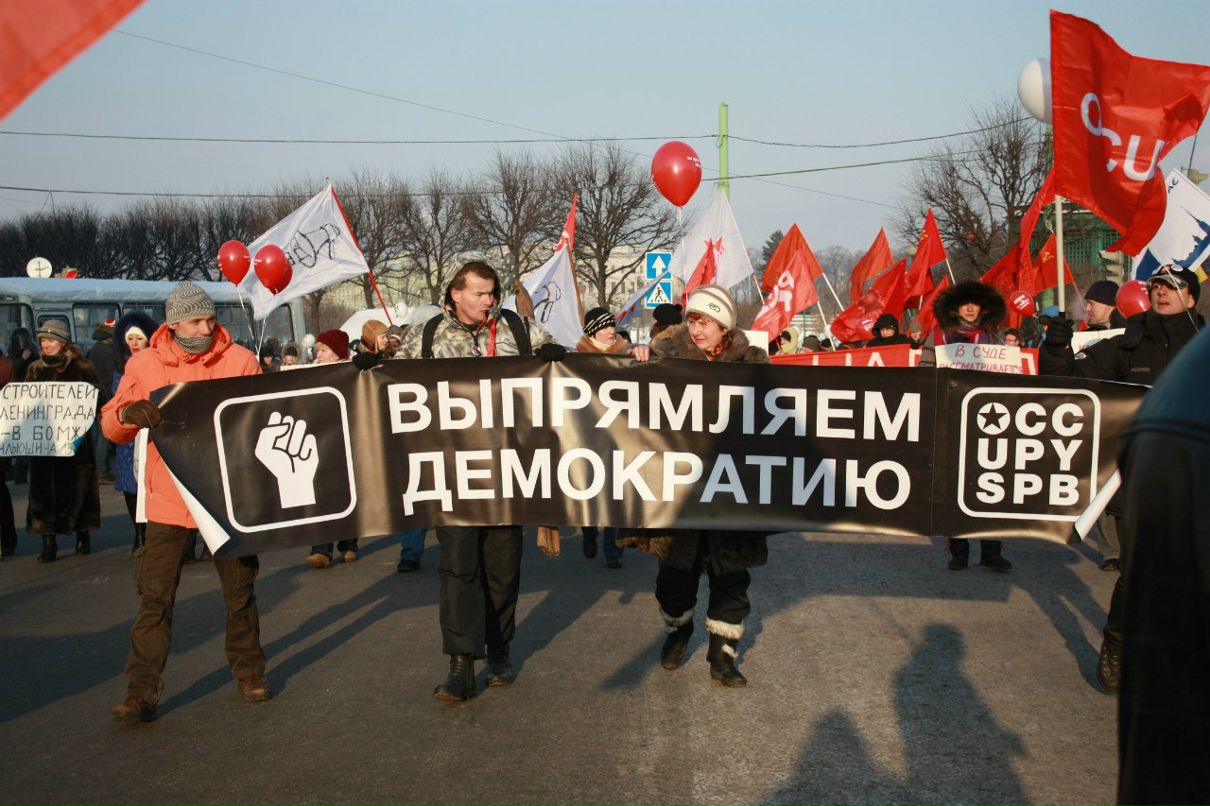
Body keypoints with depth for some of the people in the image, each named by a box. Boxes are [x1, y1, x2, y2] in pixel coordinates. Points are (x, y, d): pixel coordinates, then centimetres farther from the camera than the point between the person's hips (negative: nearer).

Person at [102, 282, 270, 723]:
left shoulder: (240, 360, -1)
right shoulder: (144, 364, 2)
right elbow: (111, 426, 5)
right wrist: (128, 413, -19)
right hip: (169, 500, 0)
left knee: (239, 590, 12)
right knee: (155, 597, -1)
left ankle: (249, 670, 29)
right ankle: (142, 690, 7)